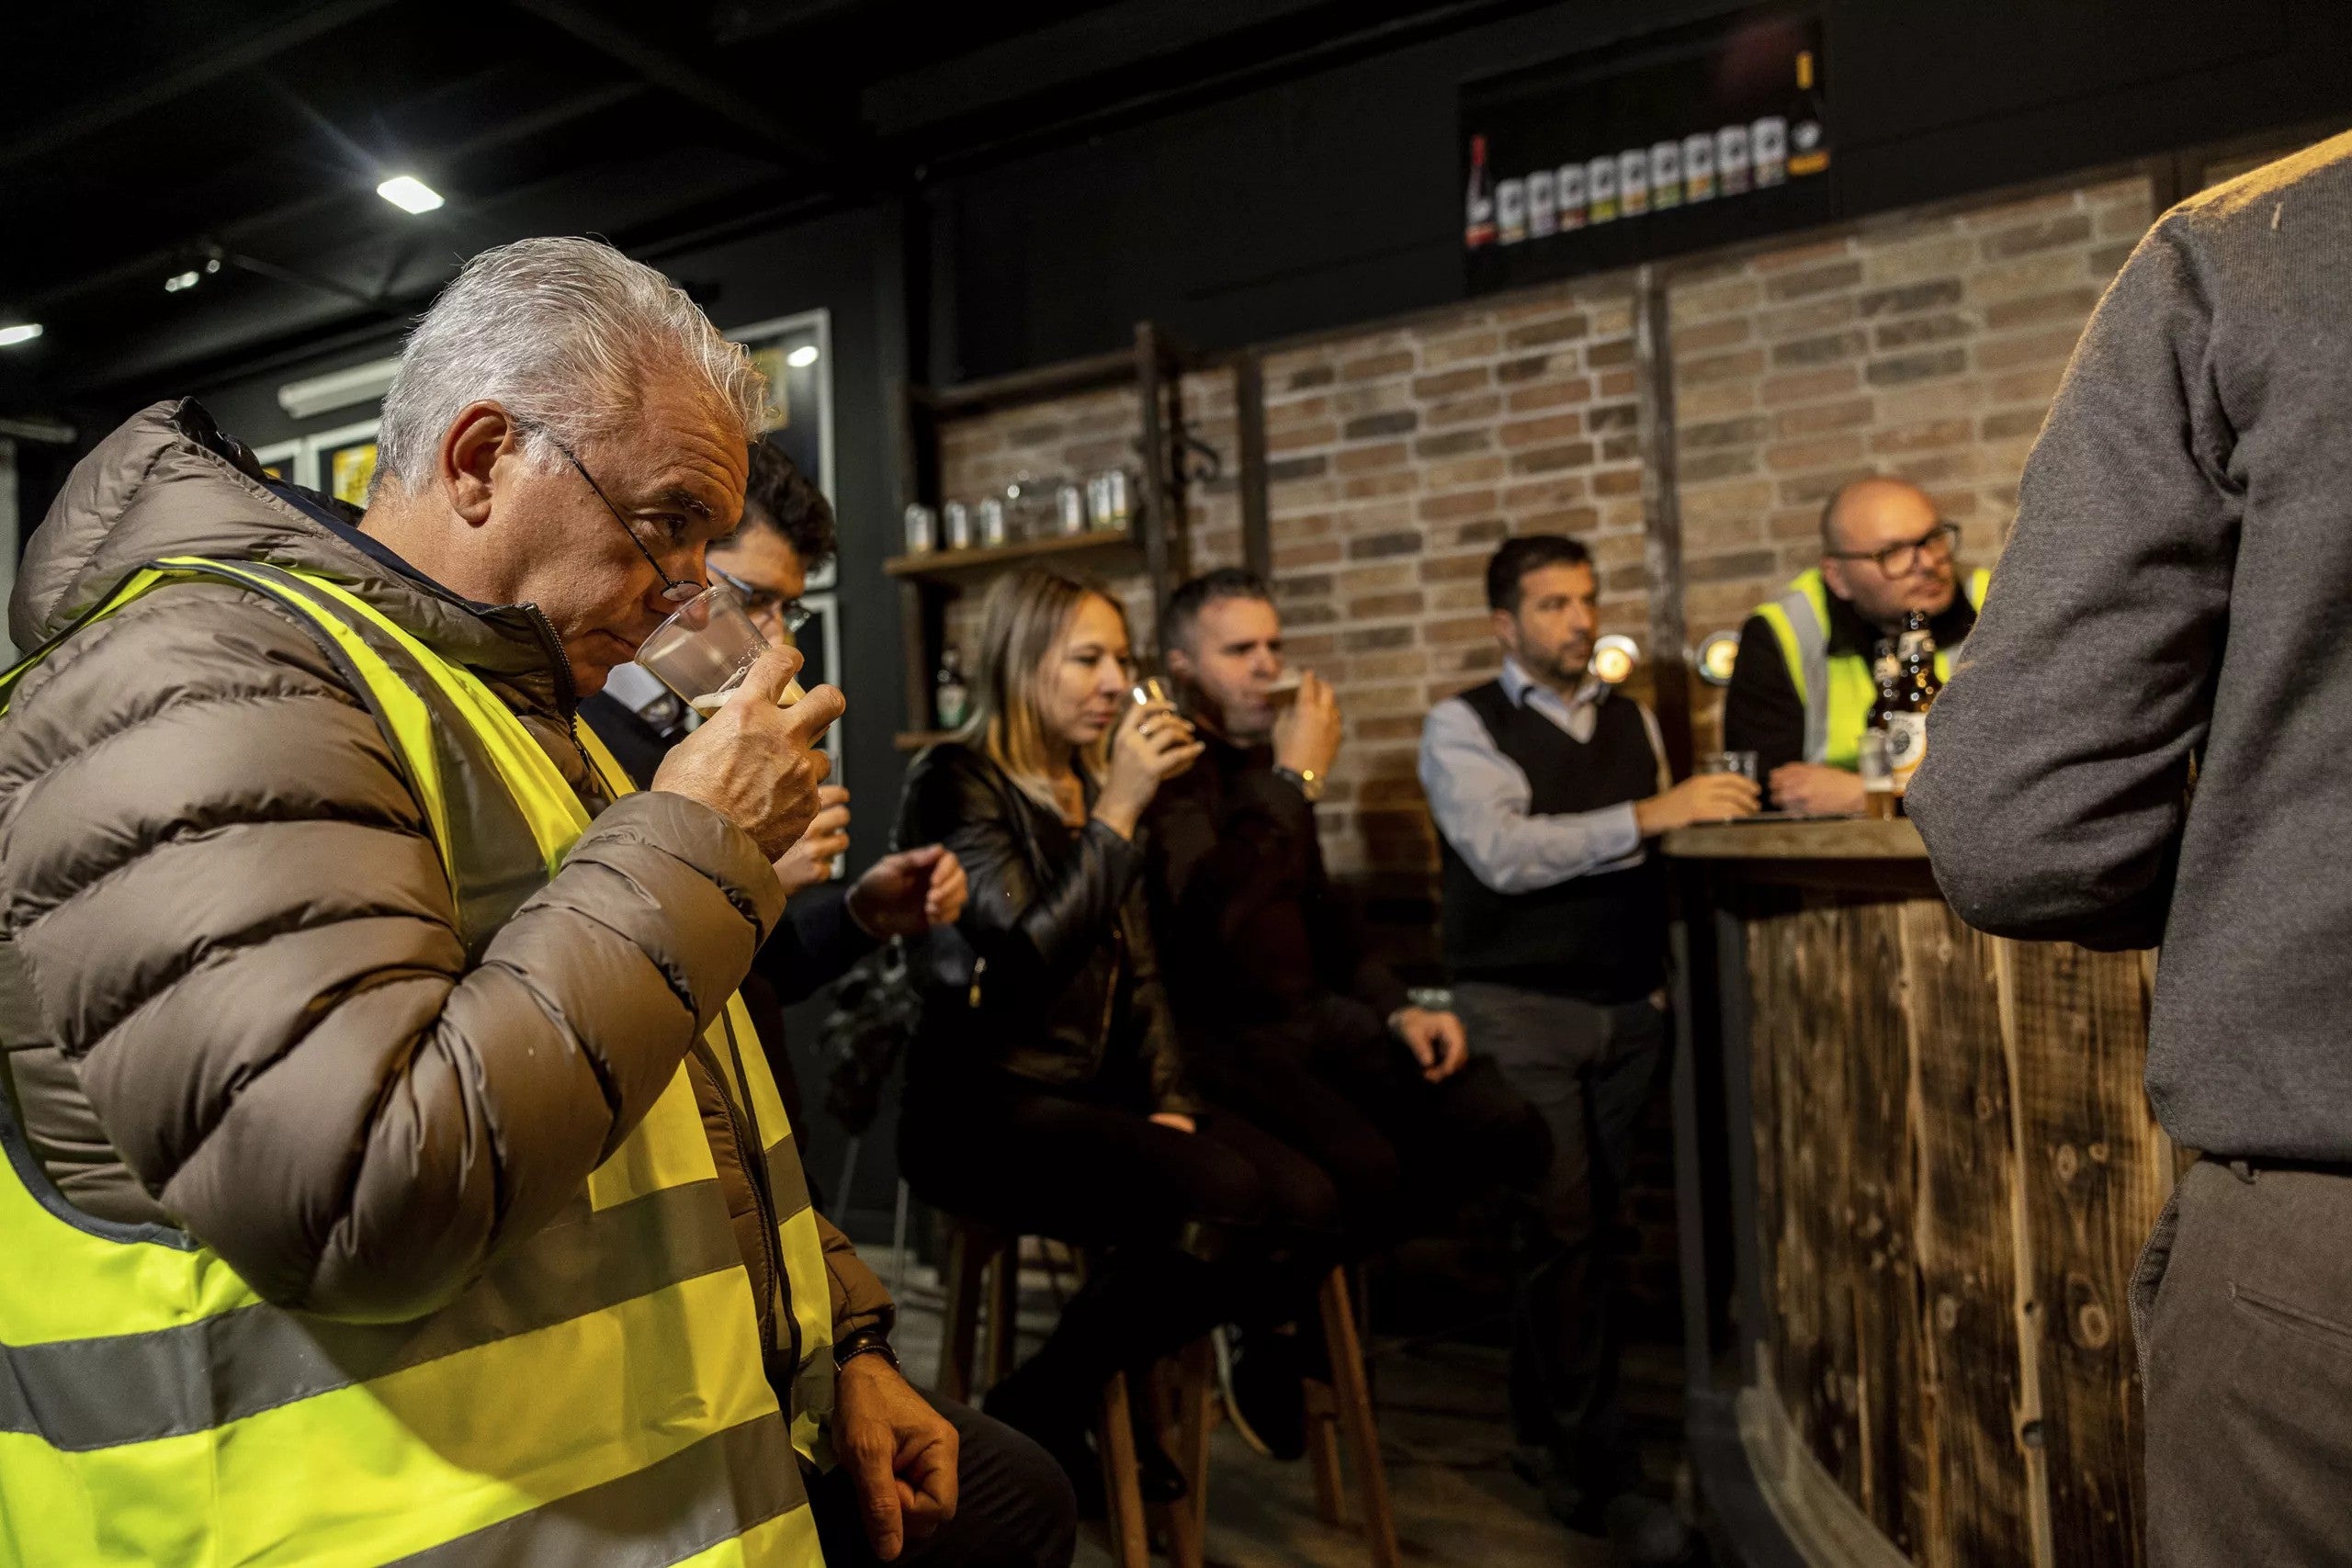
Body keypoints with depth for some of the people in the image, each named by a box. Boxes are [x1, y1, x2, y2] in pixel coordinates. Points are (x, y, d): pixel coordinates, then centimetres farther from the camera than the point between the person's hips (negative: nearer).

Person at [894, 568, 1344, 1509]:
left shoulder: (1094, 789, 14)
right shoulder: (957, 783, -9)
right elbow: (1030, 957, -22)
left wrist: (1169, 1100, 3)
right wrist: (1120, 811, -21)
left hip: (1098, 1092, 7)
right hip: (986, 1104, -7)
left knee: (1306, 1204, -14)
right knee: (1222, 1198, -28)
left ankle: (1107, 1392, 9)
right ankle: (1037, 1413, -3)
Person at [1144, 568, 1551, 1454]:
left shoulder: (1268, 762, 17)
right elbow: (1212, 910, -29)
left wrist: (1396, 1009, 12)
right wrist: (1297, 780, -21)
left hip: (1311, 1017, 8)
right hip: (1218, 1038, -8)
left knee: (1507, 1134, -7)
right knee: (1361, 1168, -32)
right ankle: (1267, 1347, 1)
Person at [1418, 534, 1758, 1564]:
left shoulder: (1633, 722, 14)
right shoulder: (1462, 728, -4)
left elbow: (1658, 861, 16)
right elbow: (1505, 854, -20)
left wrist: (1662, 972, 5)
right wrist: (1652, 813, -25)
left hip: (1629, 1011, 5)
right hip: (1519, 1010, -5)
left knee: (1587, 1229, 11)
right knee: (1563, 1232, -7)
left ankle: (1543, 1438, 28)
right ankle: (1602, 1473, 7)